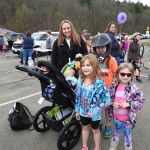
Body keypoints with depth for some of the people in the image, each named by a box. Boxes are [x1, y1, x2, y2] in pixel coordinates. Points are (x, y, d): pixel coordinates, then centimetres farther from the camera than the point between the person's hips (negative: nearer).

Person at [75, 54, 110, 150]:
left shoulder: (99, 83, -25)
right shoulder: (81, 80, -10)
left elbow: (107, 100, -24)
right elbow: (78, 96, 1)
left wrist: (95, 111, -24)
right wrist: (77, 110, 7)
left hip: (94, 113, -4)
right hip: (83, 111, 4)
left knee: (95, 130, 20)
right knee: (85, 128, 25)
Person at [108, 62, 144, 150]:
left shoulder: (134, 89, -17)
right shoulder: (113, 86, -8)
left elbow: (141, 102, -12)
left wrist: (128, 104, -24)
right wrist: (112, 103, -17)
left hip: (127, 118, -3)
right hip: (116, 116, 3)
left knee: (128, 135, 18)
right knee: (116, 133, 25)